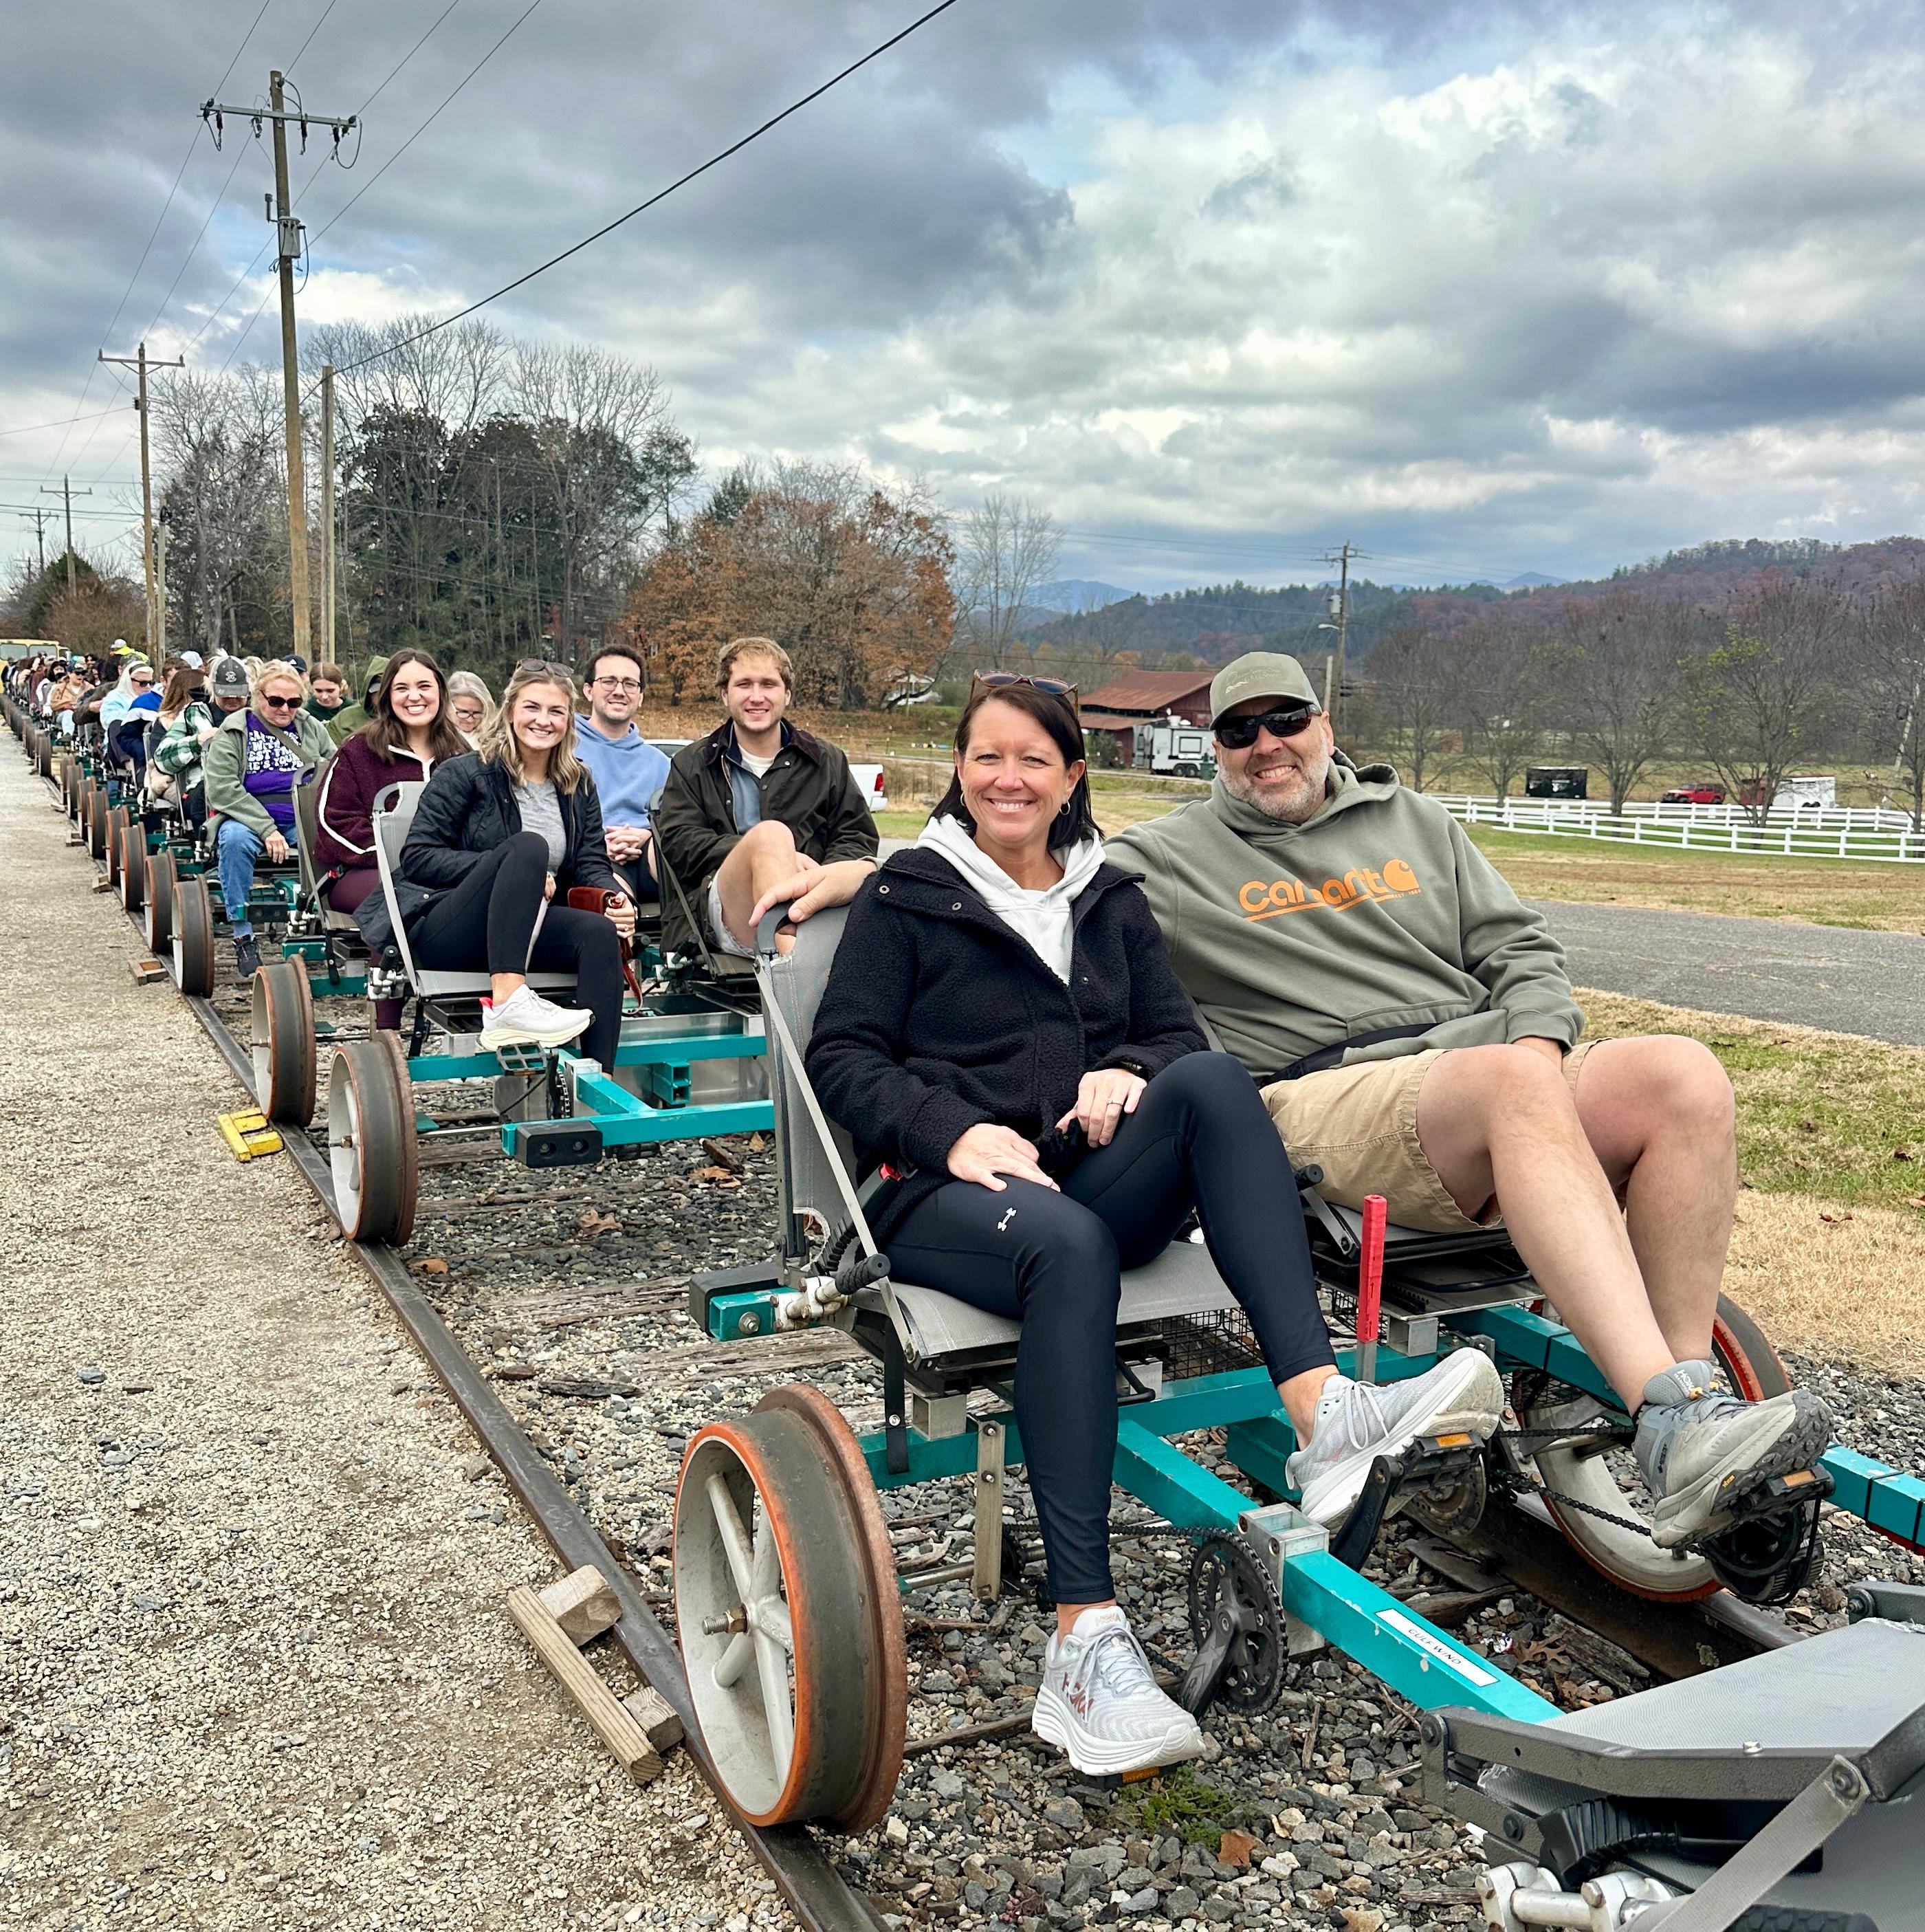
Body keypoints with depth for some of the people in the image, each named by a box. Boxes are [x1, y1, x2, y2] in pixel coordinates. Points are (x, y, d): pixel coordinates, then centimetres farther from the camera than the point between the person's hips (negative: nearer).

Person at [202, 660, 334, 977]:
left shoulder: (312, 728, 14)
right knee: (235, 839, -36)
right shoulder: (233, 731, 4)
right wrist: (266, 829, -20)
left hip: (304, 821, 2)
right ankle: (243, 935, -28)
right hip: (249, 819, -2)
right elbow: (222, 788, -8)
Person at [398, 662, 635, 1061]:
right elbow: (416, 858, -9)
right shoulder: (465, 773, -1)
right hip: (445, 932, -4)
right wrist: (514, 867, -20)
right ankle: (507, 1001, -44)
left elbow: (591, 863, 7)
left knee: (601, 932, -28)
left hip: (524, 929, 4)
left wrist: (613, 895, -18)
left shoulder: (578, 784, 13)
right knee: (528, 845, -30)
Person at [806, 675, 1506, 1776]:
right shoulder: (908, 895, 12)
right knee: (1068, 1245, -39)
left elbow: (1182, 1034, 18)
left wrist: (1130, 1070, -6)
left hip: (1096, 1179, 3)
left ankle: (1322, 1410, -43)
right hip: (944, 1189, -3)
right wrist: (957, 1131, -15)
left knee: (1214, 1080, -28)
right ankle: (1087, 1645, -42)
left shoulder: (1111, 900, 23)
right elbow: (843, 1057, 3)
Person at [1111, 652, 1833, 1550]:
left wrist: (1537, 1037, -3)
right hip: (1330, 1091, -5)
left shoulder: (1414, 821, 26)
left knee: (1686, 1077, -23)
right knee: (1517, 1087, -37)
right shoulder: (1170, 855, 14)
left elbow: (1521, 950, 21)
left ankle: (1688, 1390, -24)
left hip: (1490, 1050, 5)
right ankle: (1673, 1428, -45)